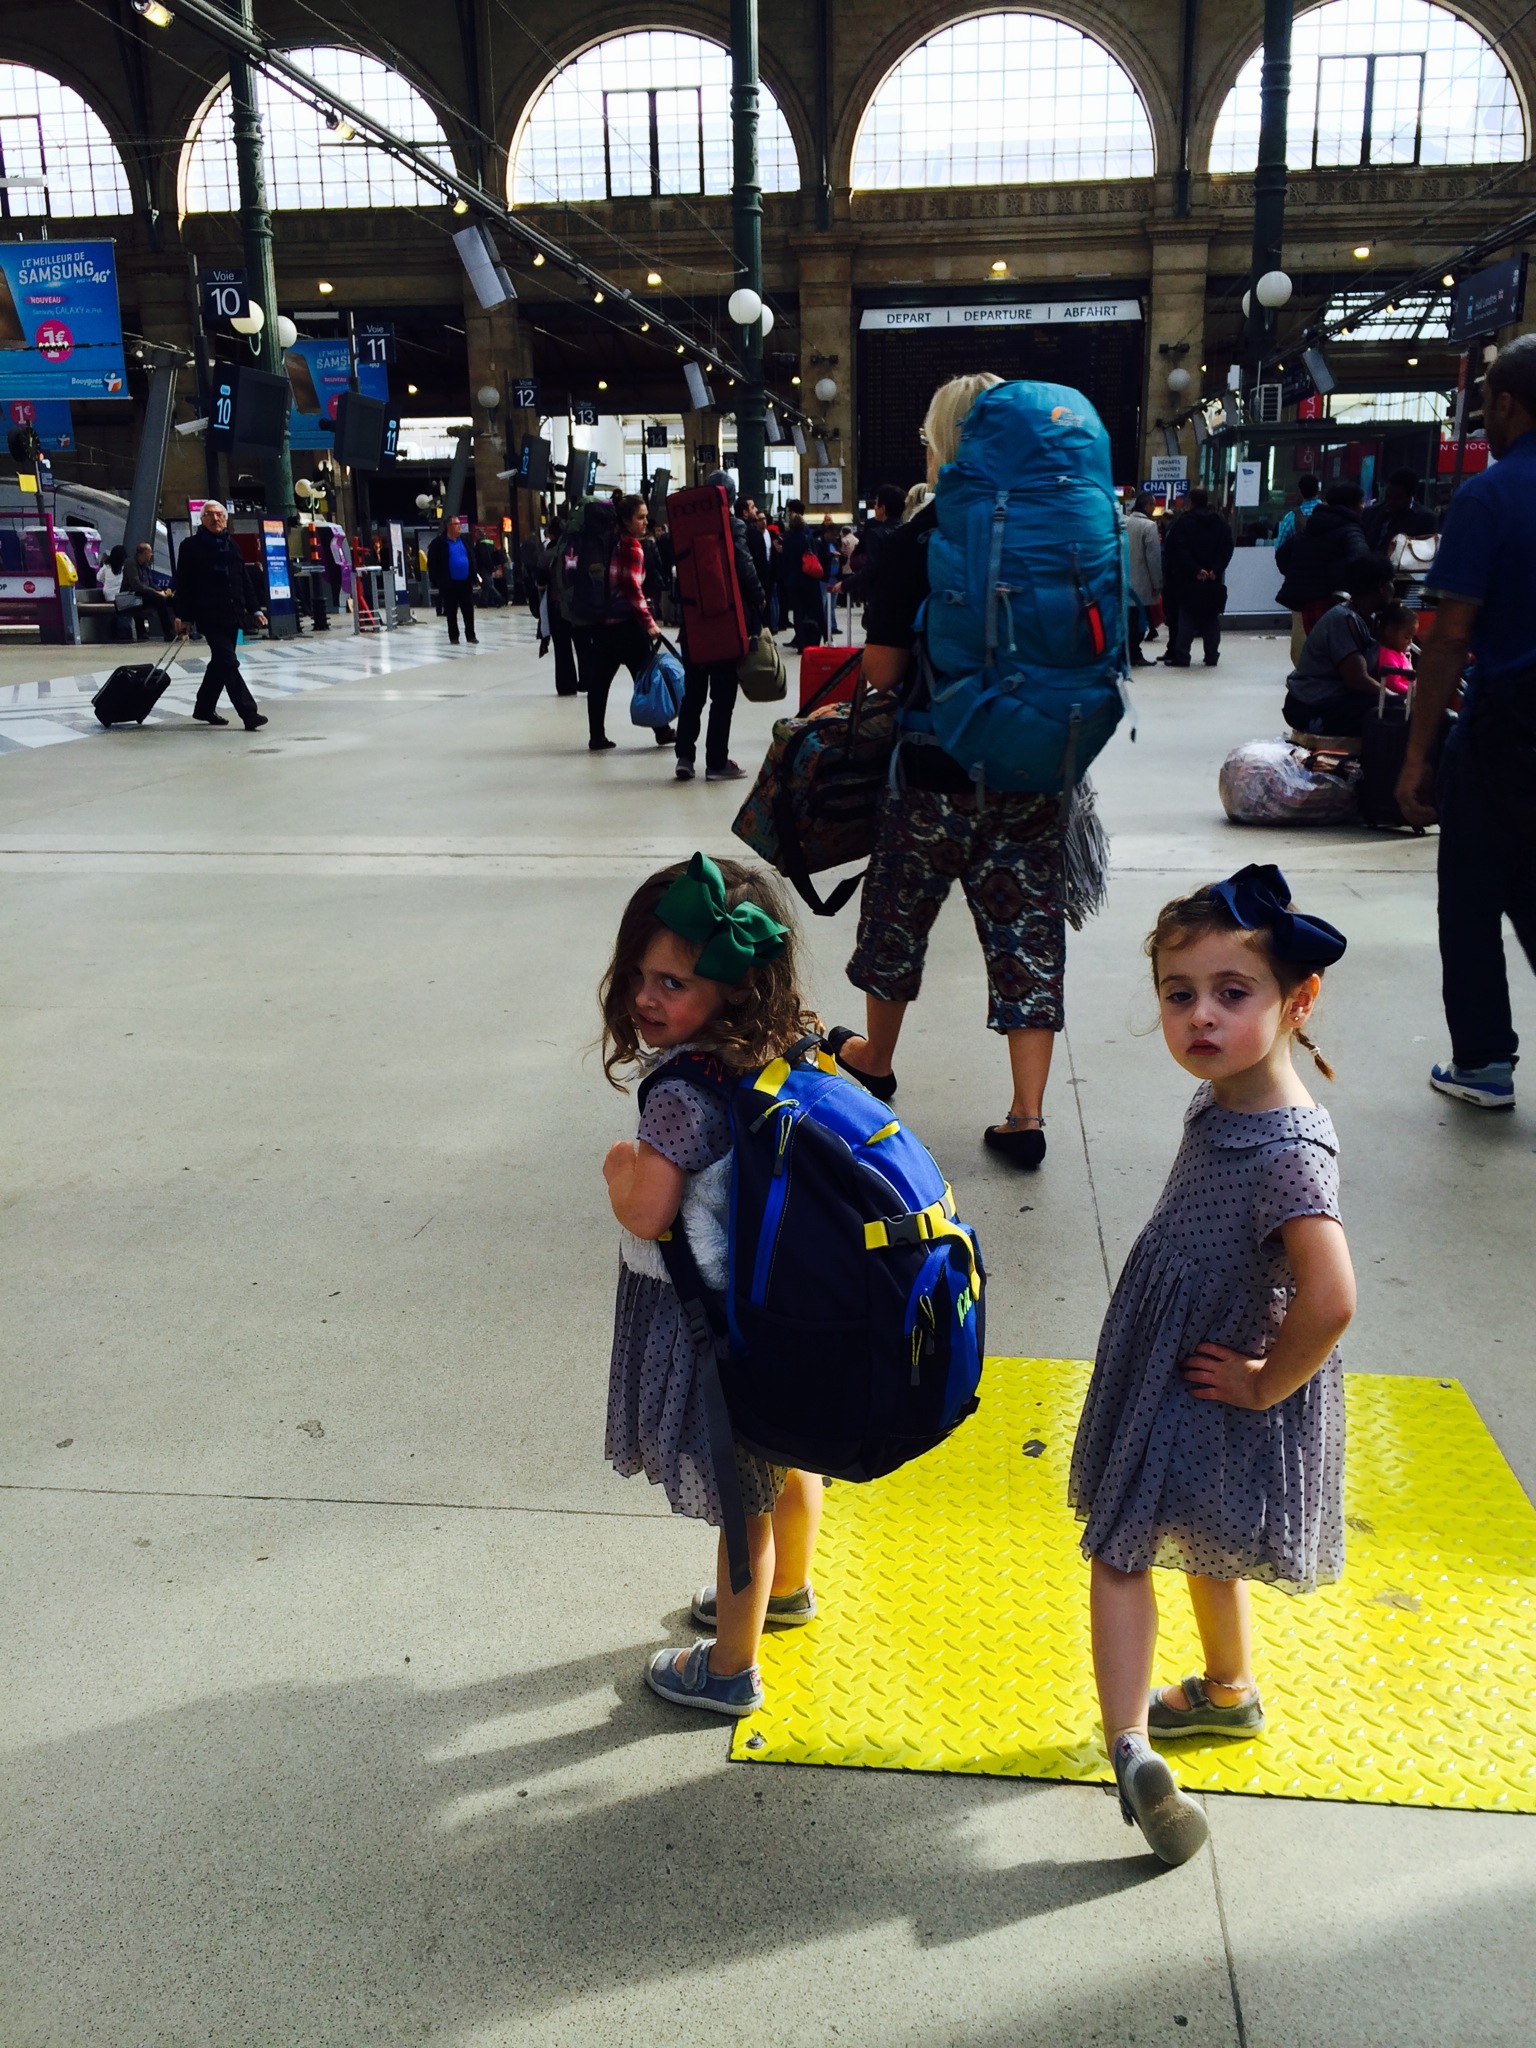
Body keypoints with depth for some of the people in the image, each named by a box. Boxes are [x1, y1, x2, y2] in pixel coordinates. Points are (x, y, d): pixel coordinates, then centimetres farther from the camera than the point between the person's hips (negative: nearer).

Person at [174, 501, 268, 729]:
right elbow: (183, 584, -3)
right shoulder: (190, 546, -1)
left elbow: (245, 580, 17)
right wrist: (184, 617, -8)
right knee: (228, 664, -12)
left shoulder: (231, 546, 15)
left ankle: (204, 708, 28)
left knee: (220, 663, 14)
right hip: (209, 616, -7)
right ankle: (248, 713, -18)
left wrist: (255, 609, 9)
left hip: (232, 615, 7)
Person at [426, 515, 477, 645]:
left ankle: (471, 636, 11)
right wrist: (438, 580, -10)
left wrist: (472, 577, 8)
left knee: (469, 610, 4)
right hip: (450, 583, -4)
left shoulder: (464, 540, 9)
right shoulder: (440, 543, -7)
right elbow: (432, 564, -7)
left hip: (465, 582, 4)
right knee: (451, 612, 3)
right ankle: (454, 637, 10)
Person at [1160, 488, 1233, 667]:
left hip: (1188, 579, -3)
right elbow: (1227, 548, 1)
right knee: (1211, 618, 9)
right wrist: (1216, 569, -8)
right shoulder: (1220, 523, 9)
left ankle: (1181, 656, -5)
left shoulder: (1183, 522, -5)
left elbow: (1179, 550, -14)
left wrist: (1196, 570, -16)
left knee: (1186, 617, 0)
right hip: (1214, 578, 3)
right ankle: (1212, 656, 10)